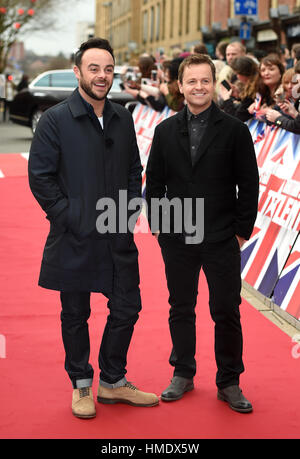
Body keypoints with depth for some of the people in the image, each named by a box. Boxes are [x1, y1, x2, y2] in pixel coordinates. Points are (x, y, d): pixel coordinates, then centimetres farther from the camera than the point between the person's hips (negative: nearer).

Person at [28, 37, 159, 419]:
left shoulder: (123, 119, 8)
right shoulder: (55, 120, -7)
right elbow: (40, 176, -8)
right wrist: (69, 216, -12)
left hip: (118, 237, 5)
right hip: (74, 239, -4)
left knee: (127, 308, 9)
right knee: (75, 315, 8)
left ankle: (113, 381, 27)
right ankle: (81, 384, 25)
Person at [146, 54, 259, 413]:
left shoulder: (234, 130, -2)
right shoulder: (165, 131, 6)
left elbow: (248, 185, -1)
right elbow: (154, 182, 10)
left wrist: (242, 229, -5)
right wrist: (157, 225, 4)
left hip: (221, 239, -2)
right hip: (177, 239, 2)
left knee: (227, 311, 2)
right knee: (181, 308, 12)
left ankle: (229, 383, 16)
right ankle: (183, 374, 27)